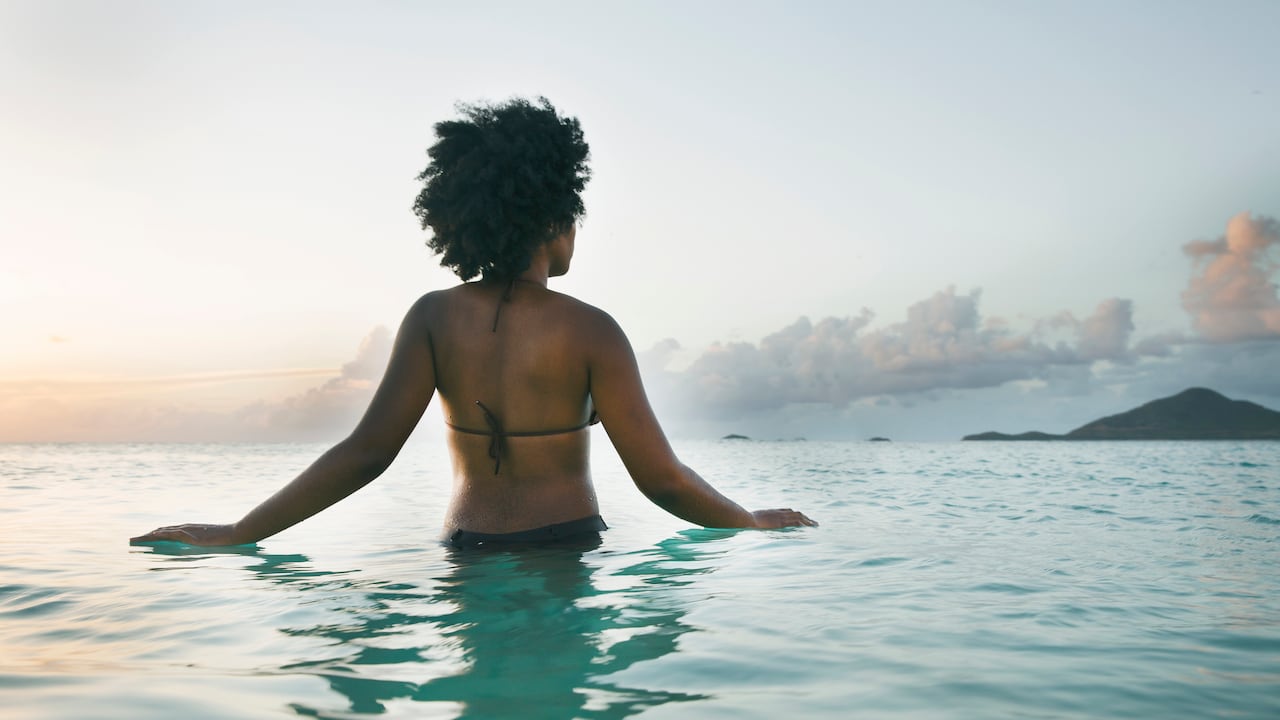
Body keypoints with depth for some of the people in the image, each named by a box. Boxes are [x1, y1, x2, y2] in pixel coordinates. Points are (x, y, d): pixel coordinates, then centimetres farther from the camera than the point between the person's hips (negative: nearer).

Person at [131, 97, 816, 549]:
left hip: (469, 553, 3)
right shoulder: (590, 331, -9)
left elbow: (366, 453, -9)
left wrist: (237, 533, 0)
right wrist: (756, 523, 8)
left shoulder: (436, 317, -3)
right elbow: (660, 478, -9)